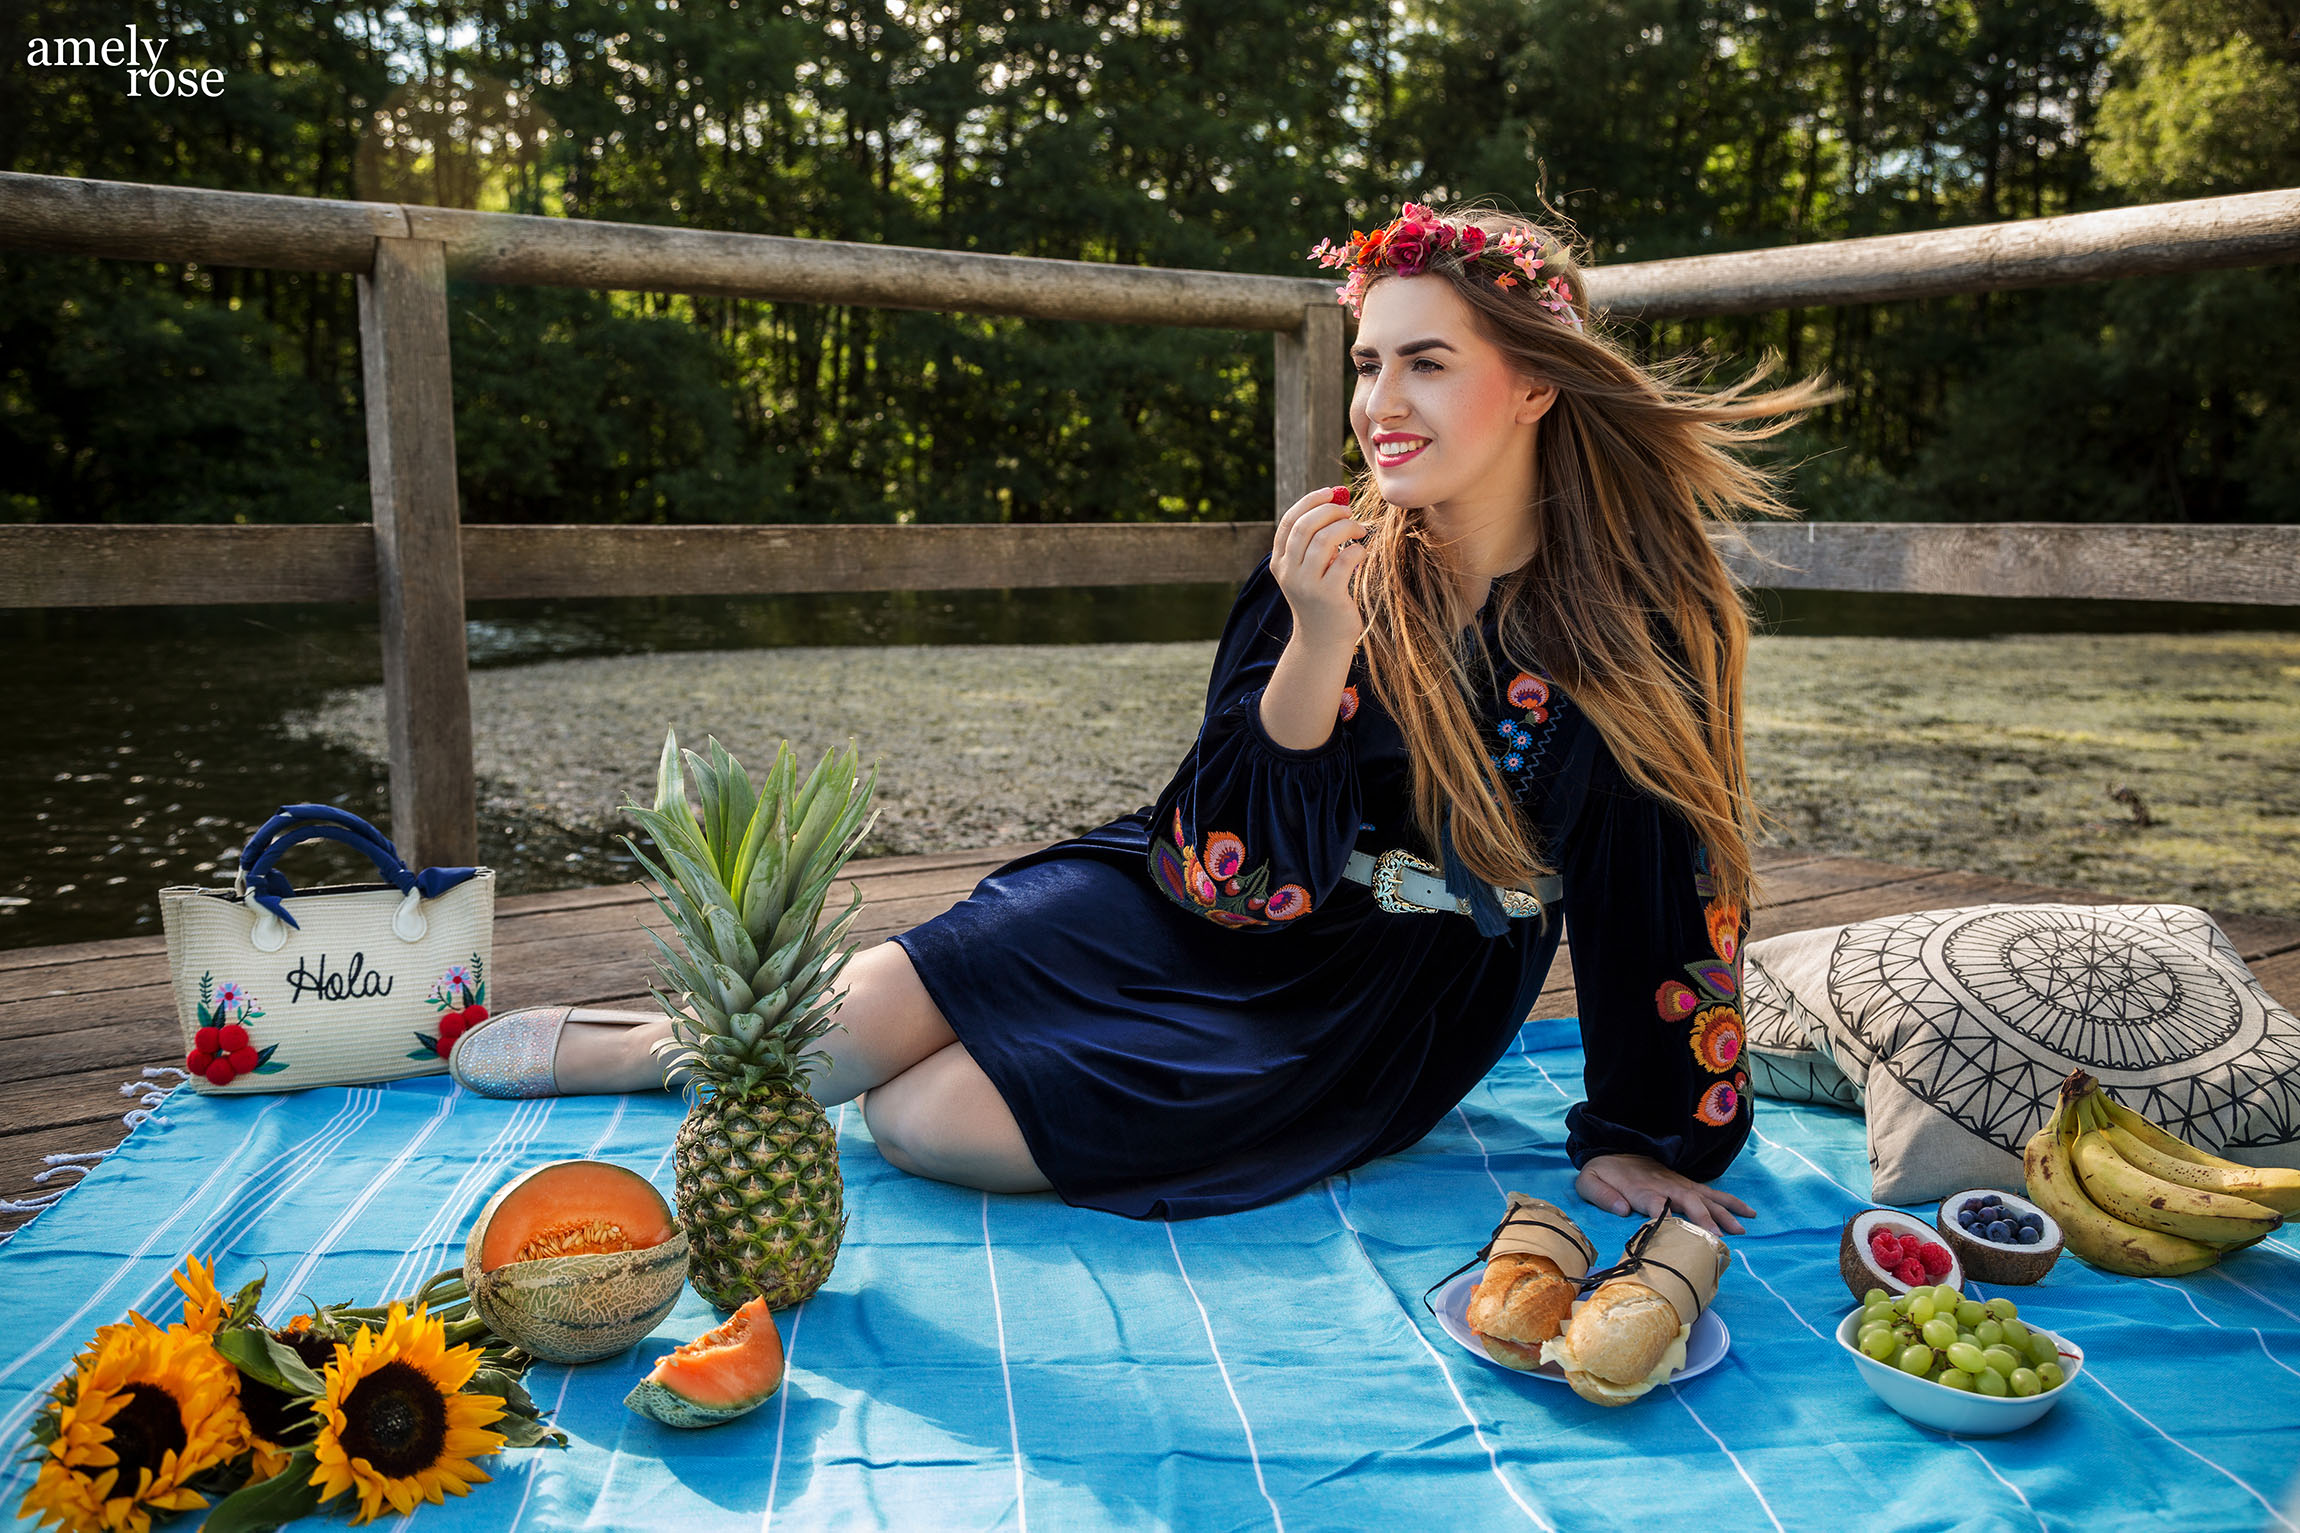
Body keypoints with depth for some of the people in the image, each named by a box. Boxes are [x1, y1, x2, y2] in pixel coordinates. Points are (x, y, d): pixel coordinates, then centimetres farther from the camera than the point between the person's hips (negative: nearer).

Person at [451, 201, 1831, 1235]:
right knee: (841, 1030, -10)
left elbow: (1666, 881, -9)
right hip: (1205, 911, 2)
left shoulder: (1647, 613, -16)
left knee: (926, 1126, -16)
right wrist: (1315, 647, -31)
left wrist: (1636, 1134, -4)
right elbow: (1239, 857, -14)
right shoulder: (1335, 555, -10)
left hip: (1360, 1021, -2)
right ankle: (645, 1046, 24)